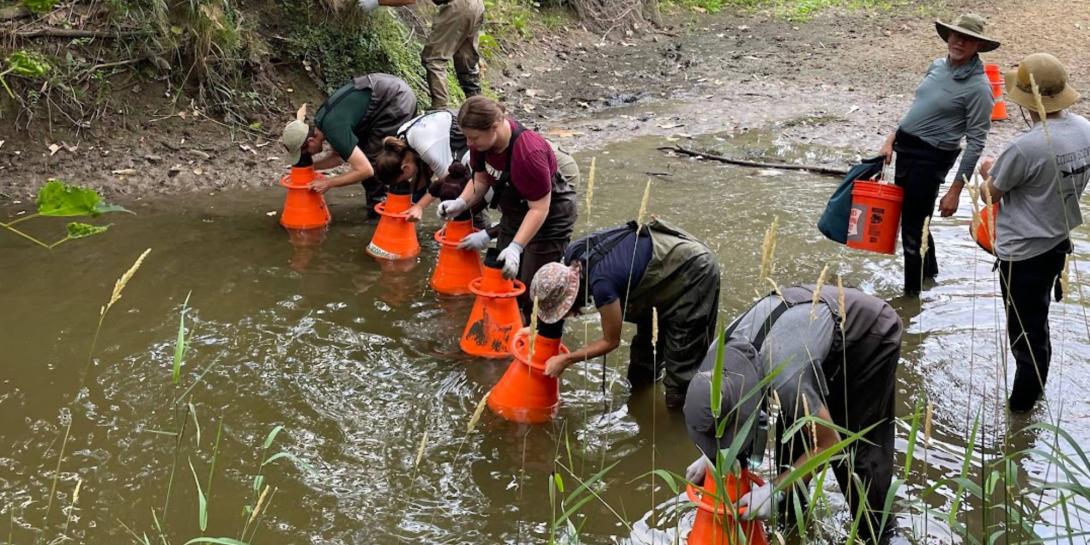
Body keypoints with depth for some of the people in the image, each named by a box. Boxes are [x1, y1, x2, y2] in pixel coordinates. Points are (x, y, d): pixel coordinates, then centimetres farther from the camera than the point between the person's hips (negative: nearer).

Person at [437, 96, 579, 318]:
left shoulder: (529, 152, -36)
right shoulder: (483, 141, -15)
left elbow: (539, 209, -31)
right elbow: (481, 180, 1)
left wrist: (516, 248, -38)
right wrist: (460, 203, -17)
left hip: (550, 214, -7)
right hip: (515, 209, 7)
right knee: (504, 276, 11)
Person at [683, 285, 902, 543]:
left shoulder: (785, 380, -41)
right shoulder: (718, 355, -20)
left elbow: (828, 444, -26)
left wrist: (774, 491, -26)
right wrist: (711, 455, -5)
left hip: (872, 333, -7)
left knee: (856, 444, -6)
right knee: (790, 424, 7)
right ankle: (790, 513, 25)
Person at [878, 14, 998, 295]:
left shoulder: (978, 87, -16)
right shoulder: (937, 67, 5)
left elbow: (975, 143, -15)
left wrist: (955, 190, -17)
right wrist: (892, 139, 13)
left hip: (931, 158, -7)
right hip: (905, 148, 7)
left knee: (913, 227, -1)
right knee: (907, 215, 21)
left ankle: (912, 293, 13)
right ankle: (929, 270, 44)